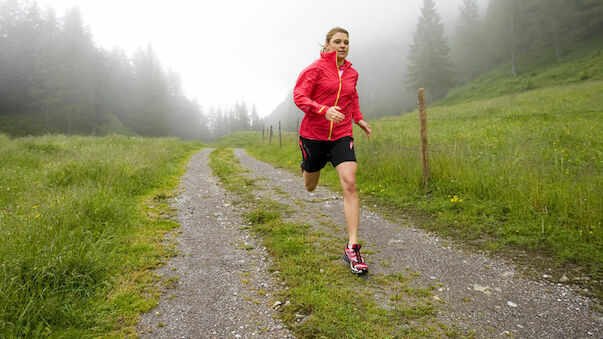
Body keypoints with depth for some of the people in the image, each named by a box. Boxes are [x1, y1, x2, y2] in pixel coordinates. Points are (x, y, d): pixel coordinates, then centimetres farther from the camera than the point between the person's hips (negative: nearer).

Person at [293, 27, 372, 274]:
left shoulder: (352, 73, 9)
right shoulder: (316, 69, -6)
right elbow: (299, 96, -15)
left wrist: (358, 118, 17)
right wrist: (324, 110, -30)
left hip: (341, 136, 2)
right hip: (313, 135, -2)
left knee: (349, 184, -18)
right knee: (310, 188, 16)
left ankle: (352, 248, -16)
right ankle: (306, 167, 58)